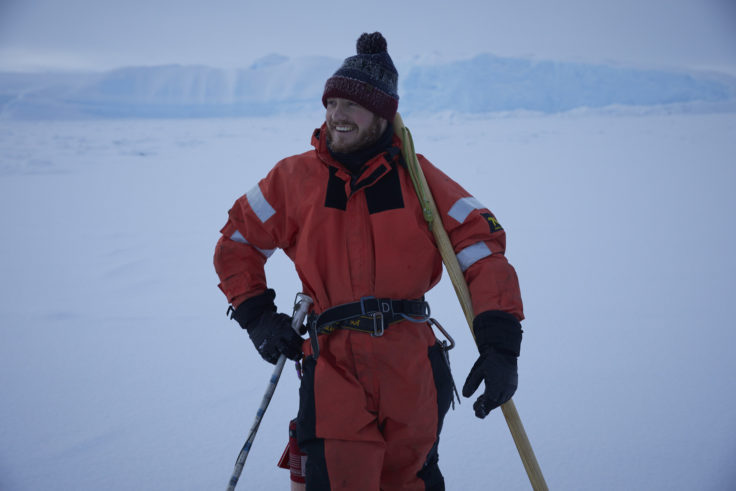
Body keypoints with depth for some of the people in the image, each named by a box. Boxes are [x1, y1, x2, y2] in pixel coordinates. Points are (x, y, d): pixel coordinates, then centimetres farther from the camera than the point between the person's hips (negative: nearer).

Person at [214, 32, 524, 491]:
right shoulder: (297, 177, 4)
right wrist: (256, 315, 6)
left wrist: (500, 343, -10)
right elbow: (237, 242, 17)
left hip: (411, 366, 1)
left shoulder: (416, 177, 2)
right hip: (334, 367, -1)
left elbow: (482, 245, 0)